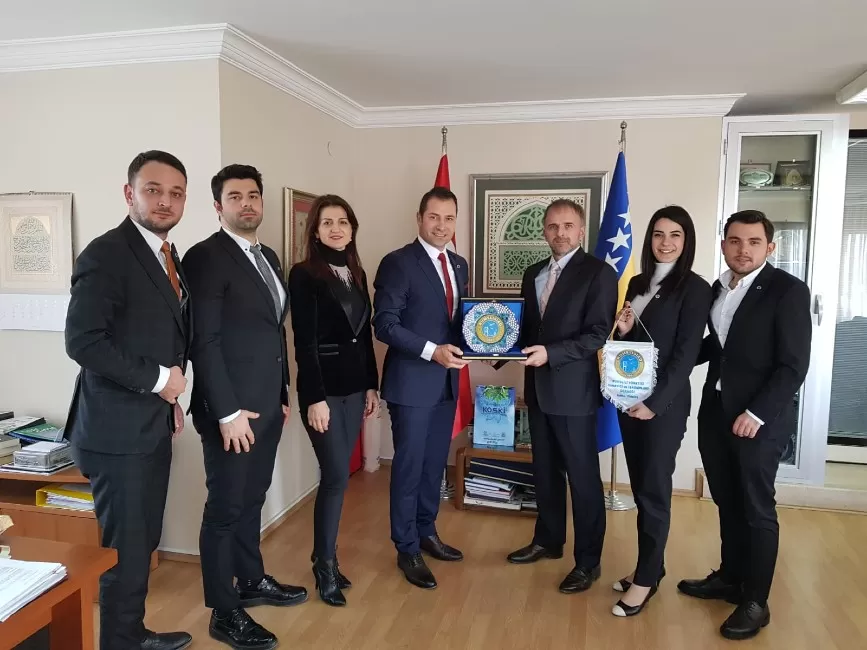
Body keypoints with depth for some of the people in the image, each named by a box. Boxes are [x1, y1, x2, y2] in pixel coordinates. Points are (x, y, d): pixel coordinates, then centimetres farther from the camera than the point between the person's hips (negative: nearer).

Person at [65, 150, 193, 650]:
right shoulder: (106, 254, -15)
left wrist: (172, 395, 9)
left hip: (153, 425, 8)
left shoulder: (170, 258, 12)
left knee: (144, 542, 19)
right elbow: (83, 341, -23)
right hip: (118, 429, -8)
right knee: (126, 548, 3)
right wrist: (156, 380, -17)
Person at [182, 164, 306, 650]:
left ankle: (252, 581, 36)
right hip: (232, 409, -8)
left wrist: (283, 392, 15)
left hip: (267, 405, 8)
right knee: (226, 507, 4)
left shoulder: (268, 257, 13)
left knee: (252, 499, 20)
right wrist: (227, 412, -20)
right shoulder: (205, 257, -12)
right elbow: (204, 341, -18)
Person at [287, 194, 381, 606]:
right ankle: (325, 567, 12)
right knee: (336, 476, -5)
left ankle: (325, 557, 24)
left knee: (335, 475, 12)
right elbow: (304, 341, -14)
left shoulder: (356, 273, 11)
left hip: (354, 385, 6)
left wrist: (372, 385, 12)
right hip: (323, 386, -6)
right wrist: (314, 397, -17)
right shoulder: (303, 274, -9)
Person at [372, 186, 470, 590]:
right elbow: (385, 325, -17)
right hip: (411, 382, -7)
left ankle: (426, 532, 35)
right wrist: (432, 351, -25)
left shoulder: (458, 265, 11)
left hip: (446, 380, 7)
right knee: (409, 466, 5)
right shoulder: (397, 263, -11)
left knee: (435, 463, 17)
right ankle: (407, 549, 20)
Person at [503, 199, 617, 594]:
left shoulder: (599, 273, -9)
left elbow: (598, 335, -16)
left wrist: (550, 353, -26)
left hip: (574, 390, -7)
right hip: (538, 388, 7)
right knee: (544, 471, 18)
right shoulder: (533, 274, 12)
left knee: (583, 477, 3)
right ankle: (548, 540, 35)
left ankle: (588, 562, 17)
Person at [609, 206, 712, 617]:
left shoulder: (694, 289, -8)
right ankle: (649, 565, 27)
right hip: (629, 397, 6)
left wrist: (655, 402, -17)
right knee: (640, 486, 13)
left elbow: (686, 353, -13)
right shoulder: (637, 283, 10)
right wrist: (622, 330, -6)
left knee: (654, 489, 2)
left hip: (665, 402, -6)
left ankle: (647, 578, 15)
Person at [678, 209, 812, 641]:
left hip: (759, 419, -6)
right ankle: (729, 578, 33)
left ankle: (755, 602, 19)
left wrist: (757, 414, -19)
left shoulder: (788, 290, -10)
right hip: (715, 412, 6)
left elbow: (793, 365, -14)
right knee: (727, 503, 17)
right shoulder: (717, 289, 9)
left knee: (757, 509, 5)